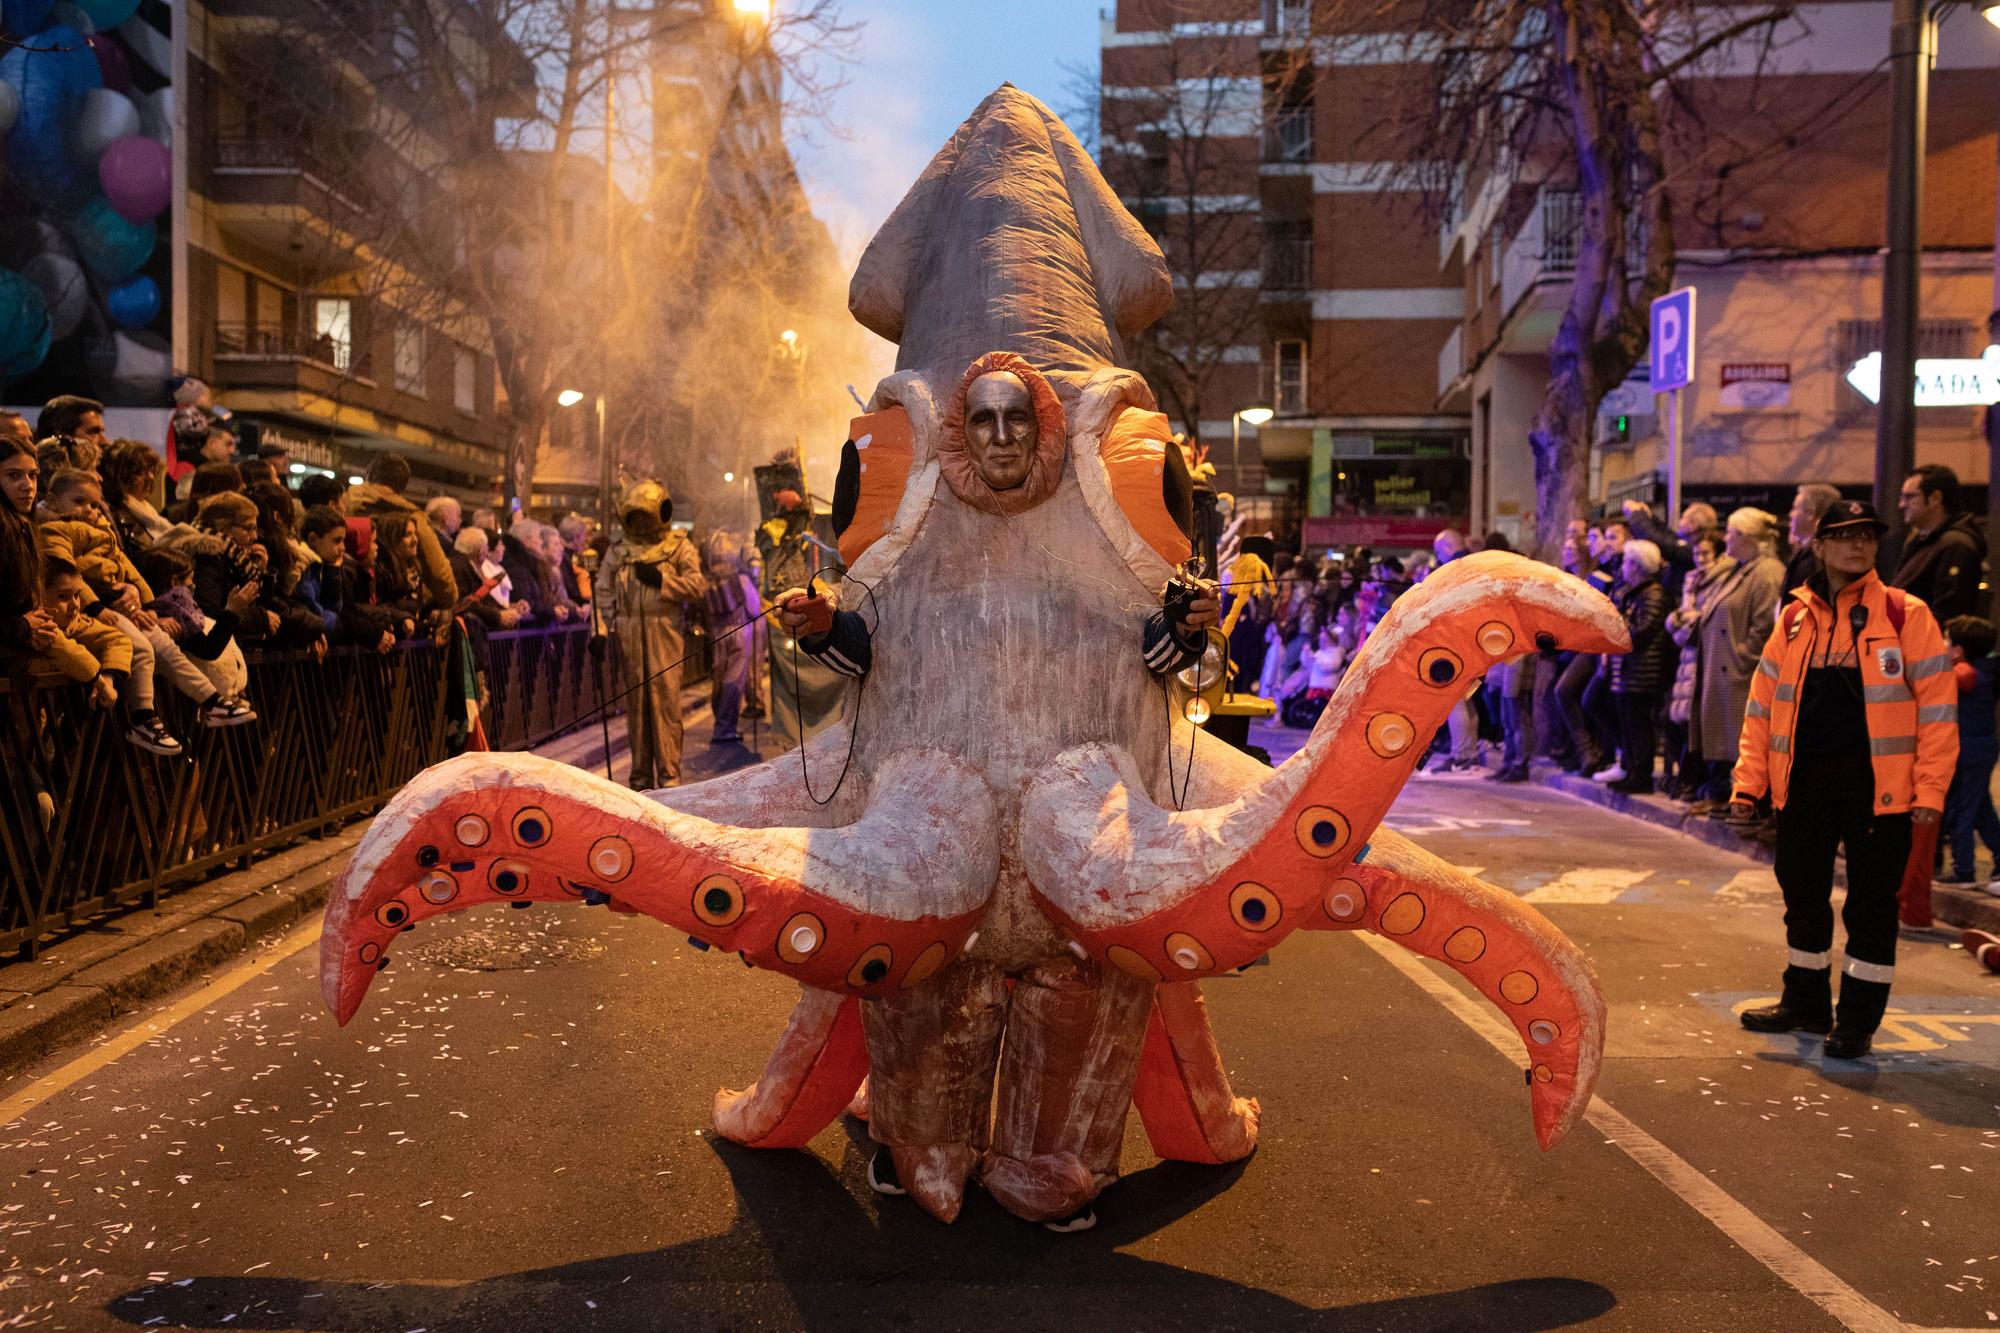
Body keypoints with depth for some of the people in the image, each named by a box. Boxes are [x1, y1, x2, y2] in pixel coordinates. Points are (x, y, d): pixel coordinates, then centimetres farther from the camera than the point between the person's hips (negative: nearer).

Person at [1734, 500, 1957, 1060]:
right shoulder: (1794, 618, 7)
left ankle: (1858, 1019, 17)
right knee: (1802, 892, 13)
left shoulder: (1905, 614, -3)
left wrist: (1929, 787, -11)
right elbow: (1763, 702, 9)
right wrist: (1749, 777, 3)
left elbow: (1937, 704, -5)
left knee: (1871, 901, 4)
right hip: (1804, 778, 4)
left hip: (1878, 782, -4)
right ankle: (1806, 1002, 29)